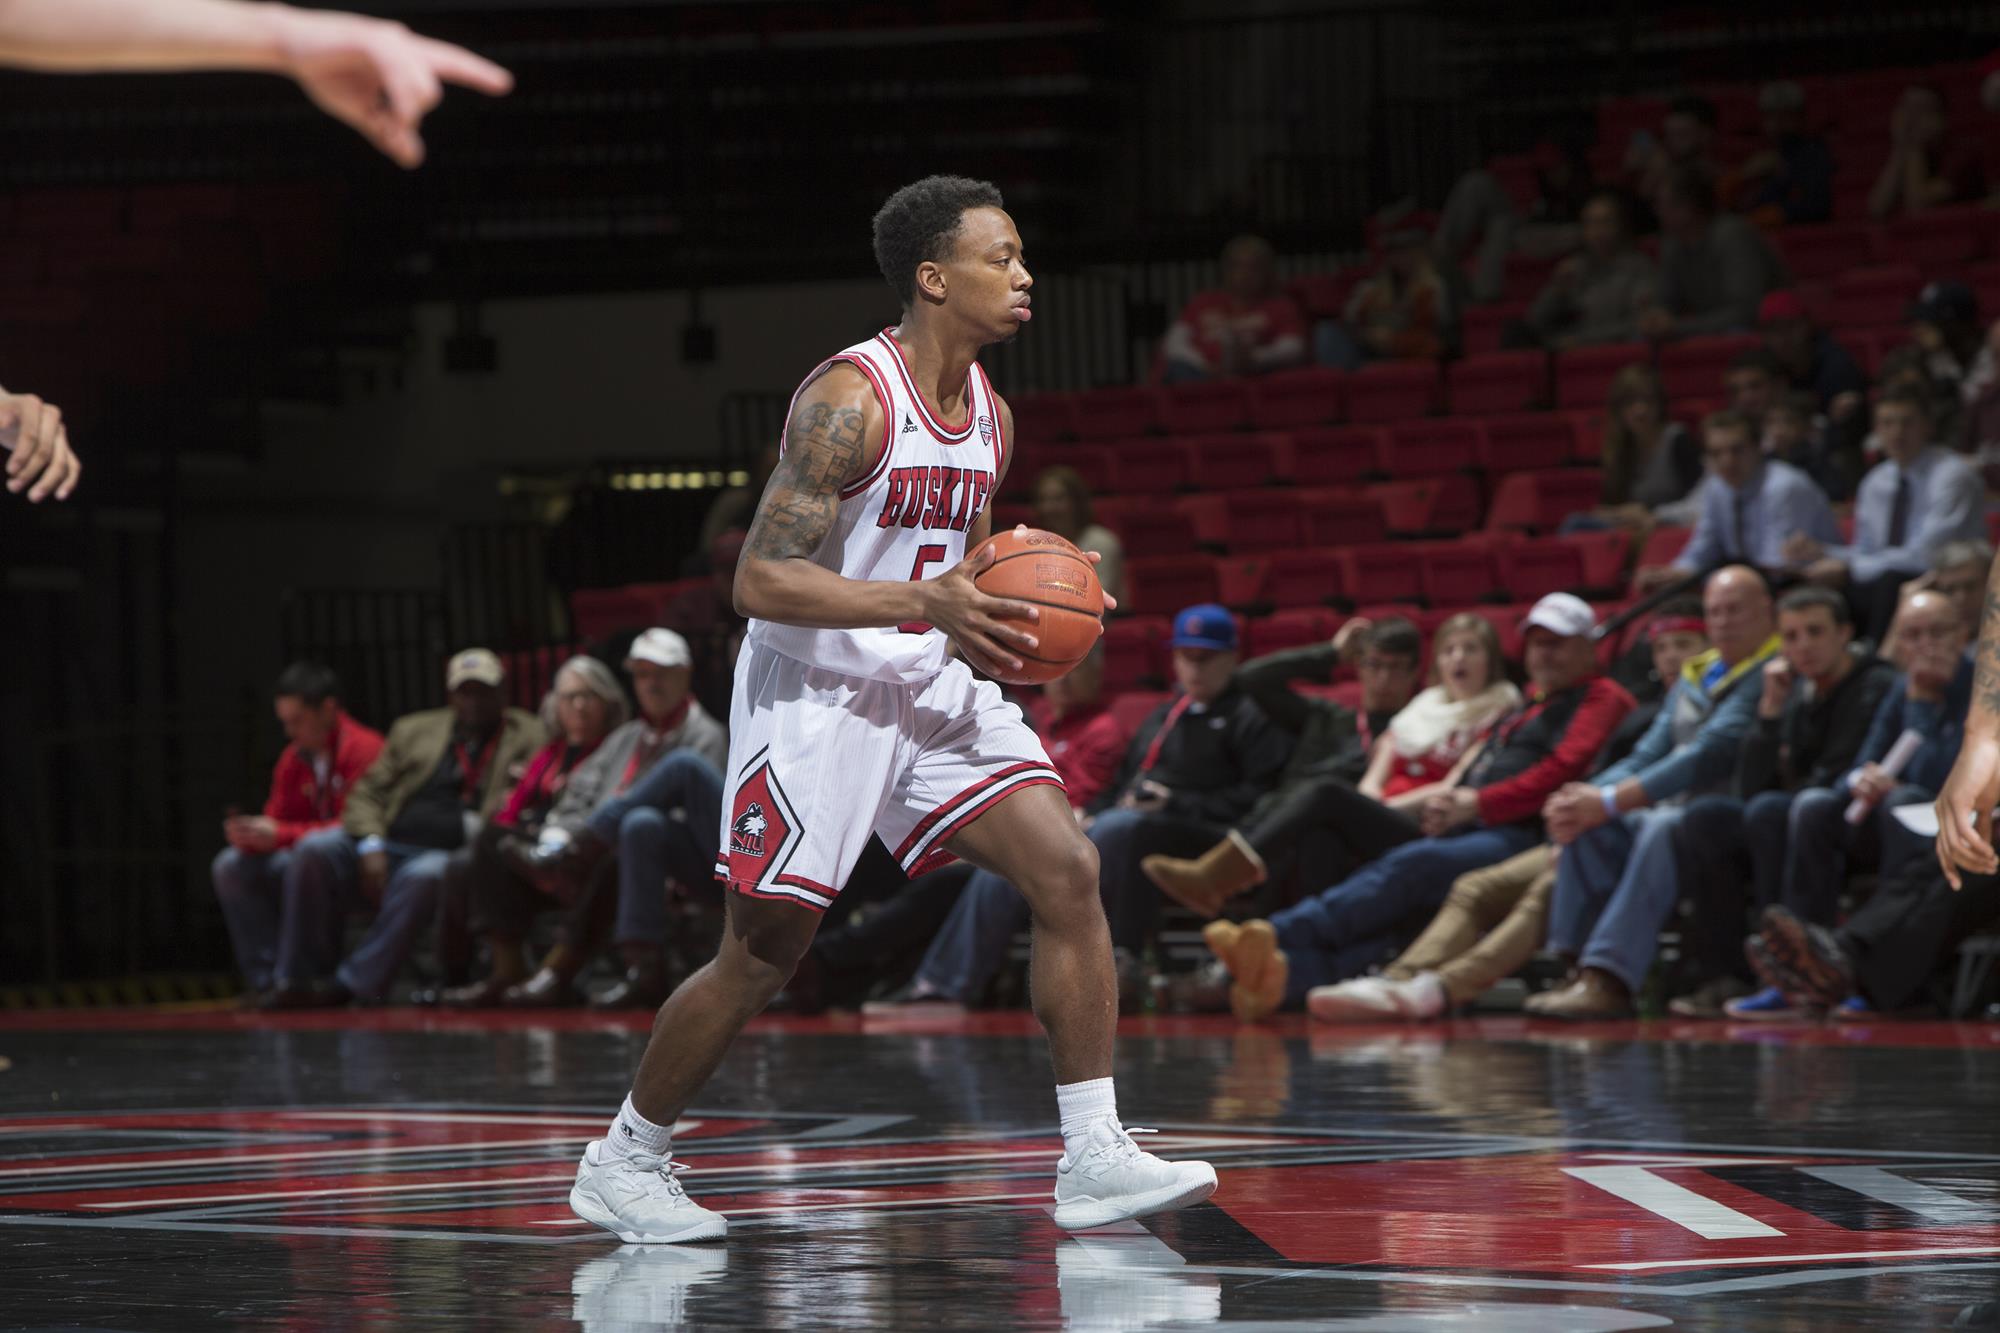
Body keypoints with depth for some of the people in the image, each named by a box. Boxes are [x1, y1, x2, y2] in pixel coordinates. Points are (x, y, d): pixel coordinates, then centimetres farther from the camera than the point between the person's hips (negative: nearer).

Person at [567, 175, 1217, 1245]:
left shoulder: (988, 414, 7)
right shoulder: (847, 399, -19)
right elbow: (761, 581, -23)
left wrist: (997, 619, -2)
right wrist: (927, 603, -31)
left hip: (932, 689, 7)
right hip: (815, 690, -7)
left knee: (1067, 871, -10)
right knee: (761, 956, 0)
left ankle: (1093, 1159, -9)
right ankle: (621, 1163, 19)